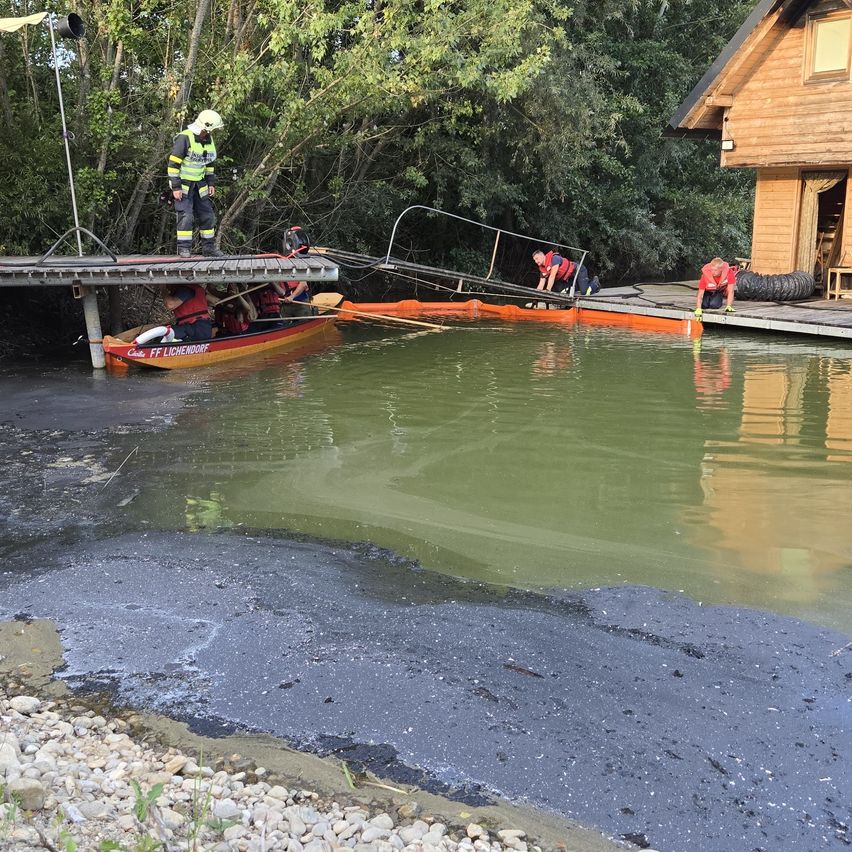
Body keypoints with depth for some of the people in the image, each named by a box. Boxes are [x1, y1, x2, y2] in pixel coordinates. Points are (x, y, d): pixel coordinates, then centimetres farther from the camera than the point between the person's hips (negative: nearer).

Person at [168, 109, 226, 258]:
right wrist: (176, 187, -19)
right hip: (183, 183, -7)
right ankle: (184, 248, -3)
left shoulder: (209, 140, 5)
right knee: (186, 216, -11)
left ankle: (209, 247, 15)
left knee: (207, 215, 7)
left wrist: (211, 183, 11)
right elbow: (173, 164, -18)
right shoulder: (184, 138, -18)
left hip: (199, 184, 7)